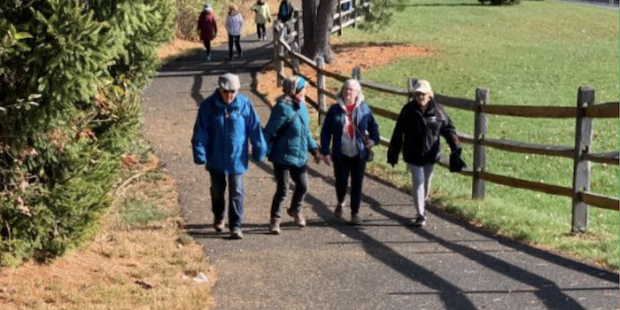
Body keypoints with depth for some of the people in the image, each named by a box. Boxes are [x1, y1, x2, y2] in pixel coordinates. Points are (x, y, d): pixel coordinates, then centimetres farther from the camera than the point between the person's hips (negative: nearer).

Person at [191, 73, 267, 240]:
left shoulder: (244, 104, -11)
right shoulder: (208, 105, -12)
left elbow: (255, 128, -2)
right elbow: (200, 132, -9)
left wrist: (259, 150, 2)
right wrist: (200, 154, -12)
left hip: (237, 158, -1)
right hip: (216, 158, 1)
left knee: (236, 193, -1)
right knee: (217, 190, 18)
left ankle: (235, 226, 6)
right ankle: (218, 218, 41)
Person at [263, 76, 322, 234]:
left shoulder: (301, 106, 6)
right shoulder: (283, 108, -20)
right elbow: (270, 131, -19)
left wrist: (314, 149, 18)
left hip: (300, 156, 7)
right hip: (283, 156, -7)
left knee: (303, 186, 15)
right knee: (282, 189, -1)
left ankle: (295, 210, 42)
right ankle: (275, 219, 15)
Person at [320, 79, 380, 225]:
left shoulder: (364, 108, -2)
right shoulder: (334, 109, -4)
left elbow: (373, 126, 7)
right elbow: (325, 132, -2)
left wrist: (373, 139, -13)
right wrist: (325, 152, -7)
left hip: (359, 154, 0)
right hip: (341, 154, 0)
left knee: (357, 184, 3)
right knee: (341, 182, 7)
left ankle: (355, 213, 15)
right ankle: (340, 203, 38)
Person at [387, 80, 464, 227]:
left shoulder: (437, 110, -6)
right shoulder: (408, 110, -9)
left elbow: (448, 129, -2)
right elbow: (398, 133, -4)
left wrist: (456, 147, -11)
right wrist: (393, 153, -2)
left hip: (431, 154, 2)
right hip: (413, 154, -2)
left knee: (426, 181, 16)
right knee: (418, 181, -8)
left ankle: (422, 206, 39)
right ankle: (420, 214, -3)